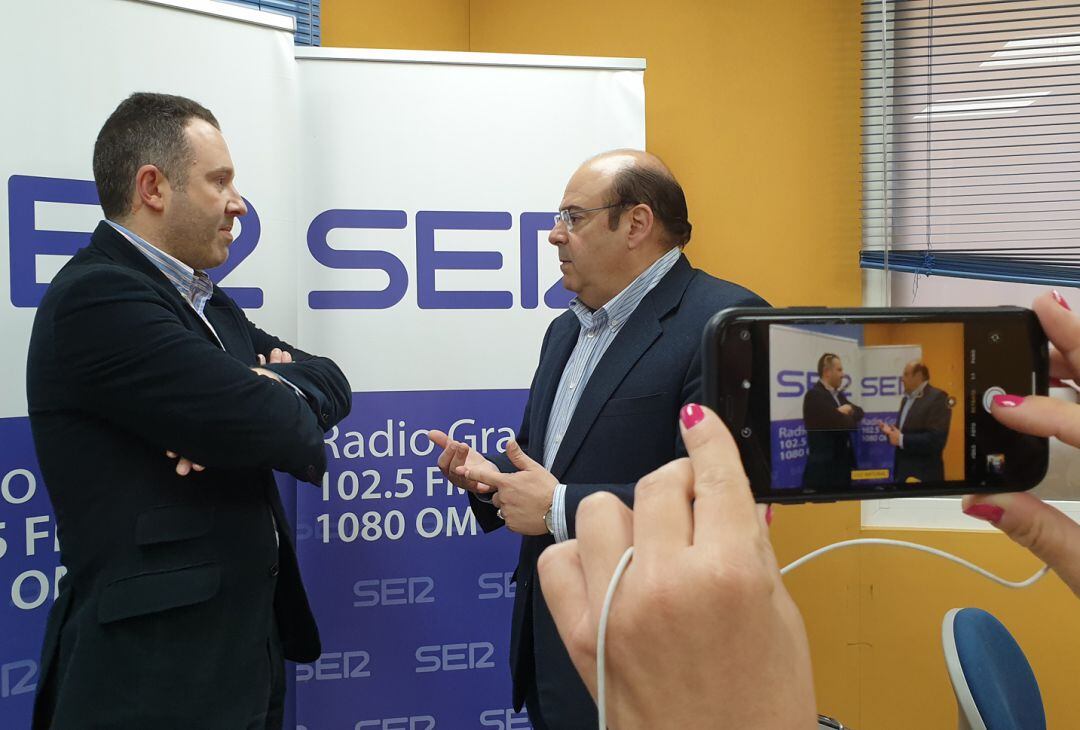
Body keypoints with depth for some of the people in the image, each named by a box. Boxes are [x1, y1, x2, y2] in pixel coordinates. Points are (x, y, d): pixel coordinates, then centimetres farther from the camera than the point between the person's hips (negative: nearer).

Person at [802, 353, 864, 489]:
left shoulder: (838, 394, 17)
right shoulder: (814, 395, -15)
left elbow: (859, 413, 13)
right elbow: (840, 423, -22)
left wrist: (849, 410, -9)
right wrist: (848, 416, 0)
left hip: (841, 462, 9)